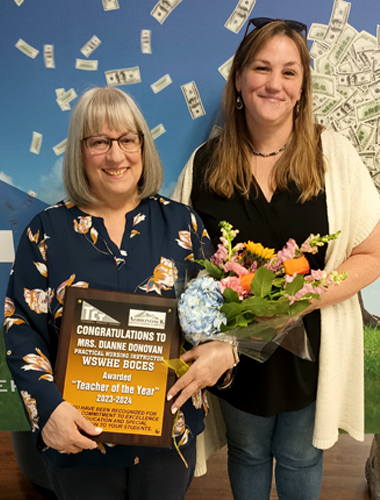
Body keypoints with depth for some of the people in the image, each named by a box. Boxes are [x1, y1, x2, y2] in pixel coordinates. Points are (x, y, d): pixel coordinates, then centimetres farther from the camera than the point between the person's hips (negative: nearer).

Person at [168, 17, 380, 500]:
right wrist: (211, 345, -19)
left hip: (312, 351, 0)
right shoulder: (204, 163, -9)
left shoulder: (334, 154, -12)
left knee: (300, 458, 23)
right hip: (236, 351, 1)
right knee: (247, 454, 26)